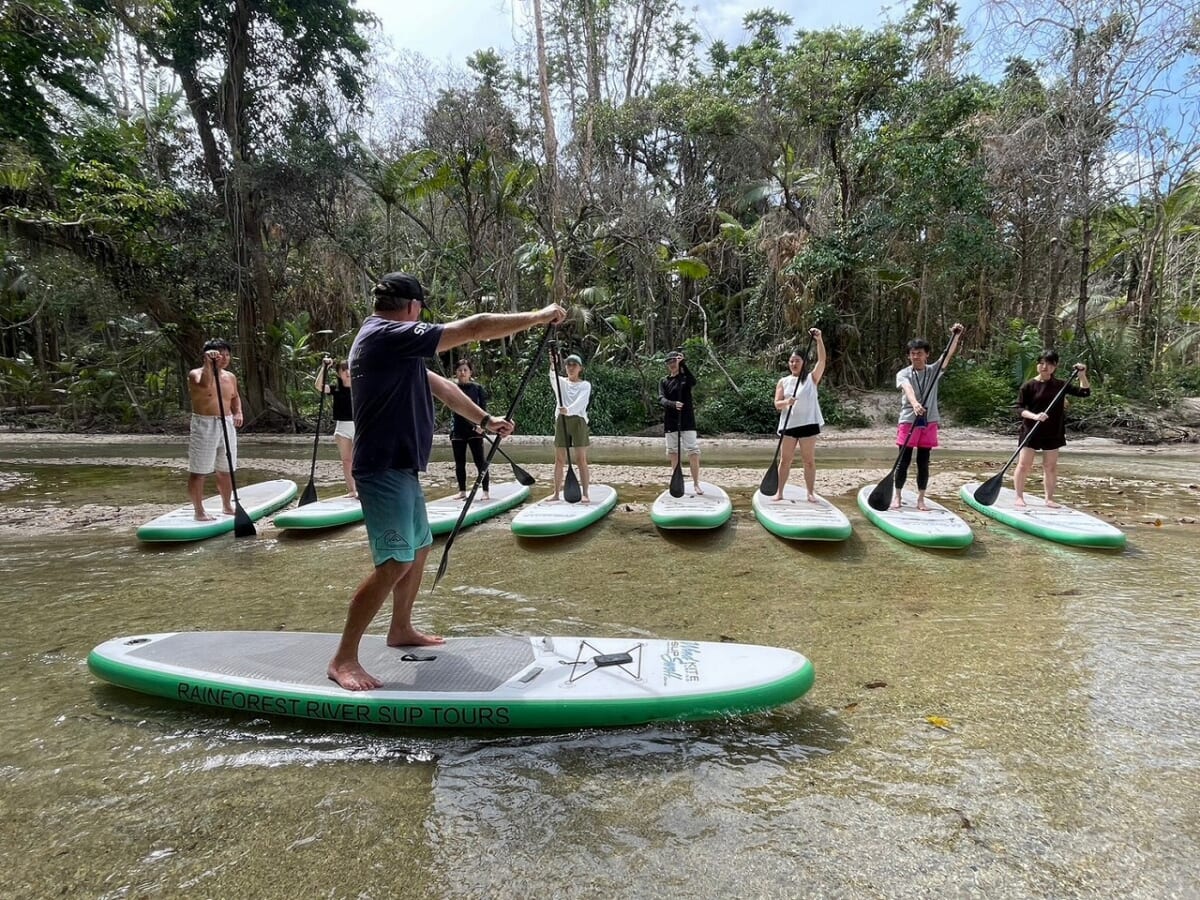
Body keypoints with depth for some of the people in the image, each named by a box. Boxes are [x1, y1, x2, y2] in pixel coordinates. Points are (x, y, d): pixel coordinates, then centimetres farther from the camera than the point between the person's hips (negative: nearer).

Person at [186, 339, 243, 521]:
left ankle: (227, 506, 27)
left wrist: (238, 412, 9)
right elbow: (204, 385, -33)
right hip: (203, 426, -6)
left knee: (225, 470, 14)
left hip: (227, 425, 6)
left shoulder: (230, 377, 10)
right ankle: (199, 511, 6)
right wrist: (208, 363, -36)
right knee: (198, 471, -1)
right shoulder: (196, 374, -9)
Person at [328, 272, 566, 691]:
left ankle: (401, 629, 35)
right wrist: (540, 316, -10)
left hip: (399, 468, 11)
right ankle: (343, 659, -1)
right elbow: (473, 328, -18)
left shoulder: (392, 343, 14)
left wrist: (485, 419, 24)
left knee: (419, 547, 19)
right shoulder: (388, 335, -17)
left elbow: (438, 384, 21)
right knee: (395, 563, -11)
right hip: (385, 469, -11)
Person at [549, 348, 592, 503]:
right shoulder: (560, 382, 10)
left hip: (578, 421, -2)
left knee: (581, 459, -5)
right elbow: (553, 377, -16)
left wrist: (568, 410, -34)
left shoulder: (585, 385, 4)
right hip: (561, 421, 2)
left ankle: (584, 493, -3)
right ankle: (556, 492, 14)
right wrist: (553, 365, -37)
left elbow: (580, 402, -15)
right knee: (559, 459, 5)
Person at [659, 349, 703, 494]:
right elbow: (661, 399, -8)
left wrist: (683, 364, -29)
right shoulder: (664, 382, 8)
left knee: (693, 451, -7)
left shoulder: (685, 377, 2)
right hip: (670, 421, 3)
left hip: (687, 419, -3)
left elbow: (693, 382, -23)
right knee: (673, 451, 8)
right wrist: (673, 404, -28)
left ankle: (696, 483, -3)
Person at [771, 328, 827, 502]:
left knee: (809, 460, 4)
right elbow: (777, 404, 1)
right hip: (788, 424, 1)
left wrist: (819, 340, -21)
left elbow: (822, 360, -10)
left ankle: (811, 493, 12)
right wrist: (786, 402, -21)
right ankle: (779, 492, 12)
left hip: (808, 424, -1)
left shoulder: (811, 378, 4)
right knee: (785, 460, 5)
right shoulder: (783, 381, 8)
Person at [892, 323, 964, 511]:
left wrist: (957, 336, -14)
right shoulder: (903, 374, -4)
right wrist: (914, 403, -43)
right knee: (903, 462, 2)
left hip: (929, 423, 2)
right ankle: (897, 496, 14)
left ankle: (921, 499, 15)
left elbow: (949, 355, -4)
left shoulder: (934, 371, 7)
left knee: (923, 463, 7)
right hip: (908, 421, -2)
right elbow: (908, 389, -24)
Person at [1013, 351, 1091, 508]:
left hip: (1053, 433, 4)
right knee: (1024, 465, -5)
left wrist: (1082, 375, -5)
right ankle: (1019, 497, 6)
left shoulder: (1059, 385, 5)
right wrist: (1034, 416, -26)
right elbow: (1019, 408, -10)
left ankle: (1049, 498, 21)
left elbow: (1084, 392, 9)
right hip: (1031, 431, -3)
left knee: (1050, 467, 10)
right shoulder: (1029, 386, -6)